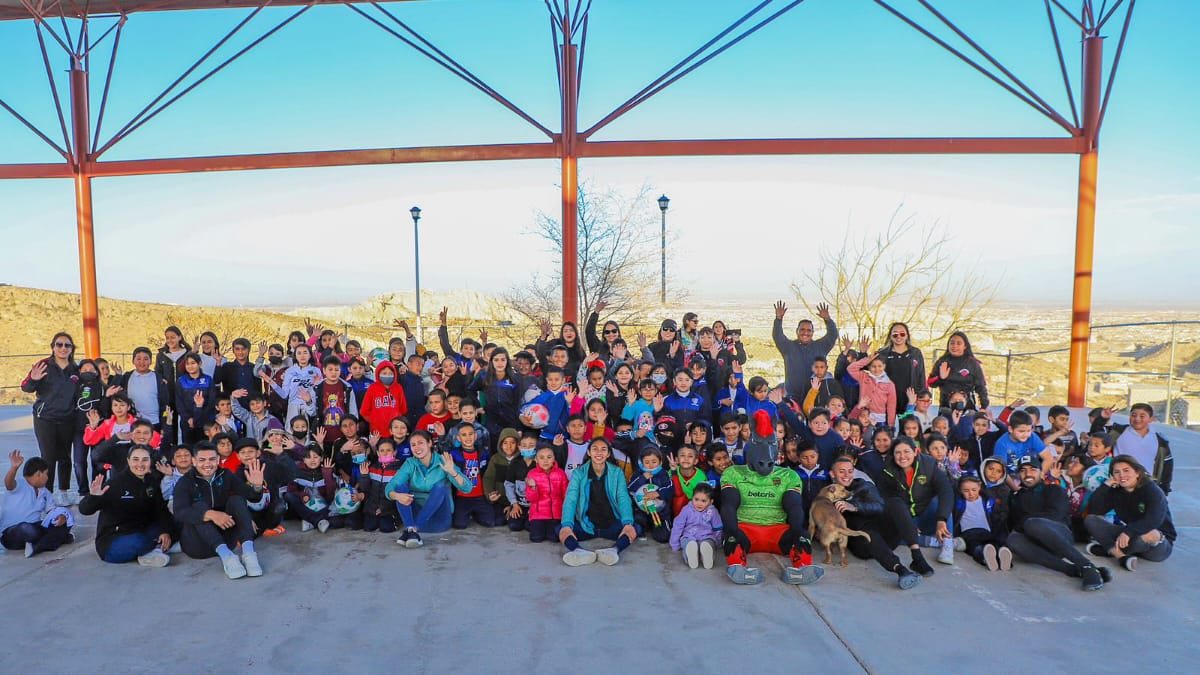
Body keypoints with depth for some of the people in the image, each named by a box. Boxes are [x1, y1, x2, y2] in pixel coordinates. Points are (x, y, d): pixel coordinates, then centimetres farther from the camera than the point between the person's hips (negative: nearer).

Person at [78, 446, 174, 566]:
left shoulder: (152, 481, 3)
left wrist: (165, 531, -18)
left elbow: (161, 510, -1)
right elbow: (84, 510, -18)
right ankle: (158, 546, -7)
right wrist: (93, 497, -41)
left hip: (140, 532, 6)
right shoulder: (117, 482, -14)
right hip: (111, 541, -6)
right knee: (139, 542, -36)